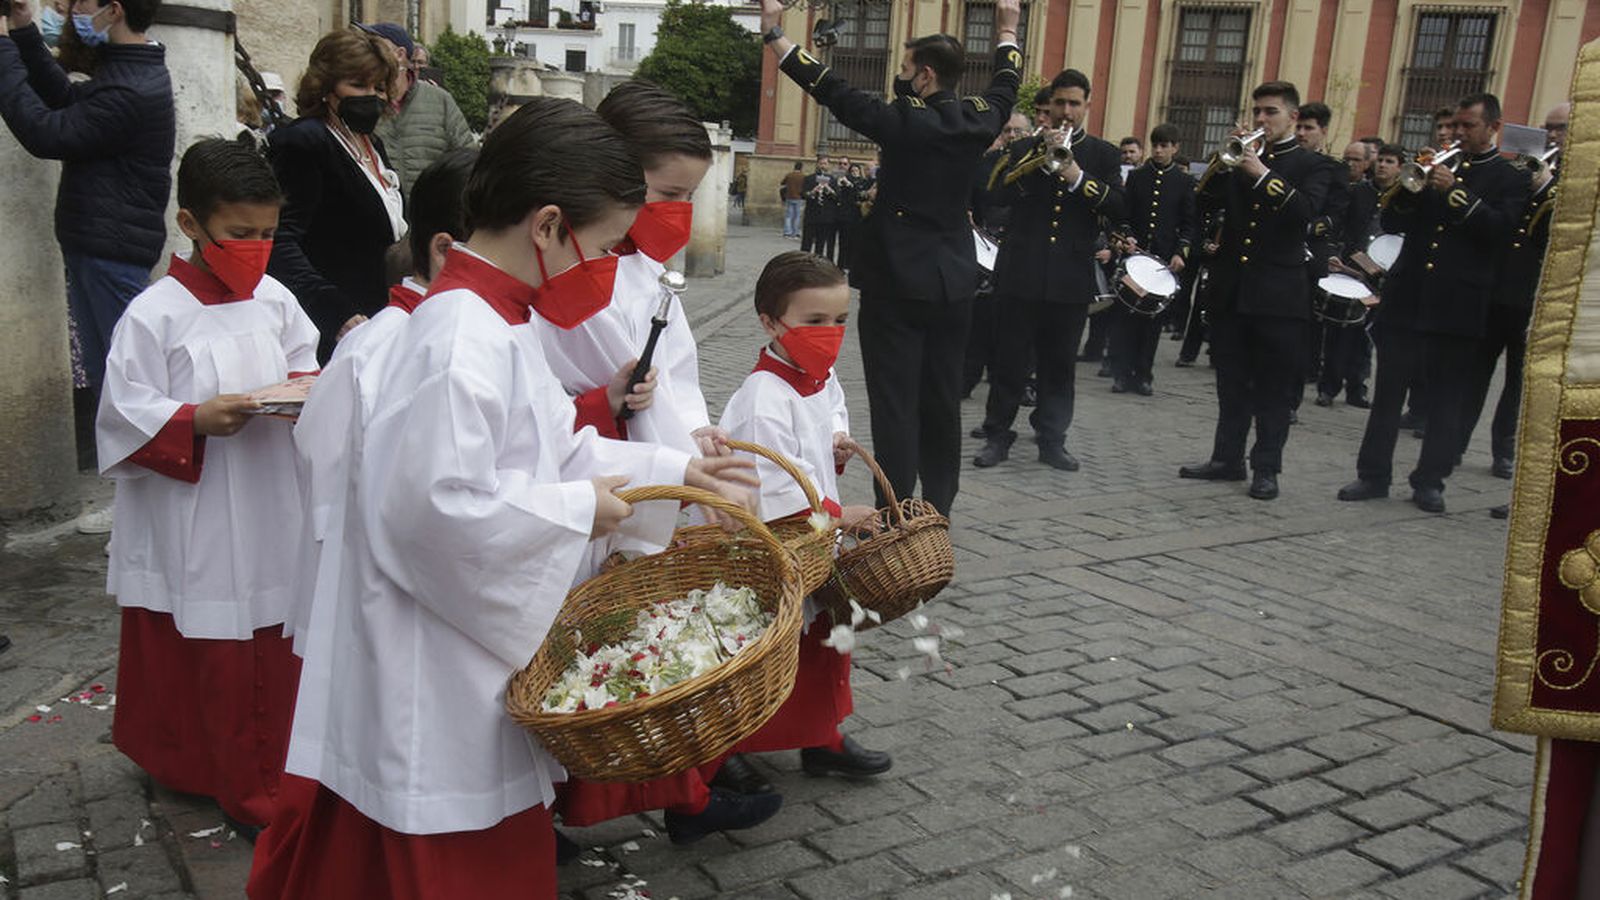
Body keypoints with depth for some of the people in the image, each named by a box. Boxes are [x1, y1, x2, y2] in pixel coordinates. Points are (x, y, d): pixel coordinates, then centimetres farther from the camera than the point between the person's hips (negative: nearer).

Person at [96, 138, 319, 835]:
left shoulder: (274, 300, 5)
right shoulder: (154, 315, -10)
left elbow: (304, 367, 16)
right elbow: (124, 417, -9)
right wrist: (197, 421, -23)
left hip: (272, 515, 5)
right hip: (197, 528, -5)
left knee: (277, 645, 13)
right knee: (218, 660, 4)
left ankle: (274, 768, 32)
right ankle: (243, 790, 19)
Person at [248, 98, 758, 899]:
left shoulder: (494, 321, 9)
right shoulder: (463, 340, -25)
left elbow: (553, 449, 16)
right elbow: (437, 505, -31)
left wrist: (675, 471, 11)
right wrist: (577, 509, -20)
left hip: (473, 651, 10)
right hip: (436, 671, -10)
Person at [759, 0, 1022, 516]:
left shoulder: (903, 120, -12)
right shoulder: (979, 120, 4)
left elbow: (832, 91, -9)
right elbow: (1005, 87, 25)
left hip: (897, 282, -5)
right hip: (953, 284, 6)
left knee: (895, 402, -3)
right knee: (942, 400, 13)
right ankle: (938, 509, 21)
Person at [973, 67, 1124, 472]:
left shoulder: (1103, 155, 9)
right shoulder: (1025, 149, 9)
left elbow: (1118, 207, -5)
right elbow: (1004, 194, -7)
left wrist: (1076, 175, -16)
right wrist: (1043, 160, -17)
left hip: (1071, 278, 0)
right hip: (1020, 272, 0)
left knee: (1058, 364, 7)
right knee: (1009, 360, 3)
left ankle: (1052, 439, 16)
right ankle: (997, 435, 12)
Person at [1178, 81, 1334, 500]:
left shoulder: (1312, 167, 2)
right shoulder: (1241, 158, 14)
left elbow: (1307, 211, -16)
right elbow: (1206, 201, 3)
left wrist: (1263, 175, -22)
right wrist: (1222, 162, -11)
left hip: (1278, 292, -4)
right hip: (1231, 288, 4)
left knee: (1274, 388, 1)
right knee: (1231, 383, 10)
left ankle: (1266, 468, 7)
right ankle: (1227, 458, 19)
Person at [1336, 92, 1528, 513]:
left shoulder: (1511, 179, 6)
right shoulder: (1438, 166, 16)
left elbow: (1500, 229, -11)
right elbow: (1392, 223, 12)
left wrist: (1455, 192, -17)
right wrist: (1411, 185, -5)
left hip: (1459, 305, -3)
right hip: (1407, 298, 3)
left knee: (1447, 399, 3)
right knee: (1388, 391, 2)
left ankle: (1430, 481, 10)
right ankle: (1373, 474, 9)